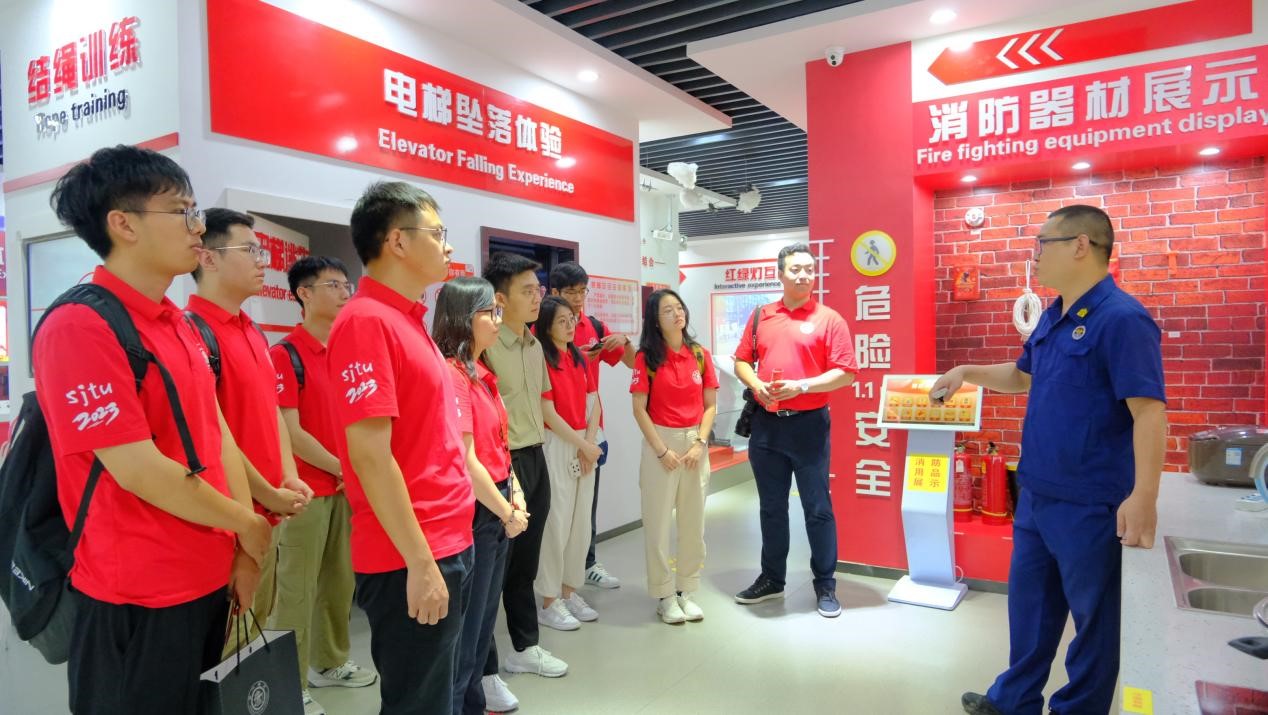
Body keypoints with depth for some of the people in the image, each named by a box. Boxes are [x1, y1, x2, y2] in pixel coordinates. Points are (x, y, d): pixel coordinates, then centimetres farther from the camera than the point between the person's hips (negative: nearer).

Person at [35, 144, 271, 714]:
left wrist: (242, 549, 2)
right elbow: (139, 470, -23)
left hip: (208, 580, 8)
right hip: (137, 598, -8)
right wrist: (247, 526, -10)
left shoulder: (180, 326, 9)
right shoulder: (79, 328, -19)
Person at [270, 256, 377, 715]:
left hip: (344, 487, 7)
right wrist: (342, 468, -9)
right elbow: (289, 433, -17)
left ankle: (330, 662, 34)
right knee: (297, 589, 3)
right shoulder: (285, 355, -13)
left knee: (340, 581, 17)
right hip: (306, 491, -7)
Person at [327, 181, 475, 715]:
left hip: (449, 546, 9)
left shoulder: (408, 321, 12)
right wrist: (420, 563, -20)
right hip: (411, 562, -9)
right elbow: (370, 454, -22)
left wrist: (445, 550, 18)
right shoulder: (366, 320, -17)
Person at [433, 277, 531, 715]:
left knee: (483, 621, 21)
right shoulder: (450, 374, -19)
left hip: (496, 509, 9)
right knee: (464, 628, 6)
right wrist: (507, 513, -12)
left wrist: (515, 494, 3)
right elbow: (464, 461, -21)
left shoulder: (481, 373, 10)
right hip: (473, 513, -9)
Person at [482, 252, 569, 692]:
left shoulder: (535, 345, 10)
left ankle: (525, 647, 36)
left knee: (526, 562, 20)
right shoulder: (485, 346, -17)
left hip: (536, 459, 8)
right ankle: (484, 670, 18)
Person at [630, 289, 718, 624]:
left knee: (694, 522, 10)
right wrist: (662, 450, -12)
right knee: (659, 522, 3)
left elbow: (710, 405, 5)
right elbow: (639, 409, -7)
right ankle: (664, 595, 17)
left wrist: (700, 443, -7)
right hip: (660, 442, -3)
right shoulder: (647, 357, -5)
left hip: (695, 443, 3)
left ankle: (687, 590, 24)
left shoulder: (700, 355, 4)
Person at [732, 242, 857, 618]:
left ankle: (825, 585, 19)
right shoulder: (761, 316, 8)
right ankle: (772, 579, 28)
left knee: (817, 508, 4)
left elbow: (845, 373, -8)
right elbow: (742, 361, 12)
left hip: (808, 424, -4)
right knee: (771, 507, 14)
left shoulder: (829, 319, -4)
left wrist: (801, 386, -19)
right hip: (766, 424, 4)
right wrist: (756, 385, -9)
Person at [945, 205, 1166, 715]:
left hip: (1089, 504, -9)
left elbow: (1149, 409, -24)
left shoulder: (1121, 318, -18)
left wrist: (1143, 496, -30)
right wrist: (967, 373, 16)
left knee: (1093, 614, 11)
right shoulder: (1053, 315, 9)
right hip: (1036, 494, 9)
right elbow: (1022, 376, 25)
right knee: (1028, 600, 20)